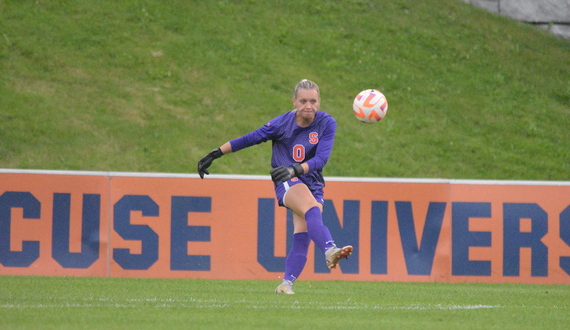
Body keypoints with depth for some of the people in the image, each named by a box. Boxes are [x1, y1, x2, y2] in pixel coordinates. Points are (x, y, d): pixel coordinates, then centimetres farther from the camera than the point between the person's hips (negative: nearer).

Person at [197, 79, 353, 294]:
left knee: (302, 236, -13)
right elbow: (250, 139, 0)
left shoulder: (327, 124, -5)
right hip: (286, 184, -3)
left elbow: (322, 157, -17)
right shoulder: (282, 123, -7)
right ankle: (330, 251, -55)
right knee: (312, 210, -33)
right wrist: (215, 154, 2)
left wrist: (295, 169, -33)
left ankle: (287, 283, -10)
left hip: (313, 185, 3)